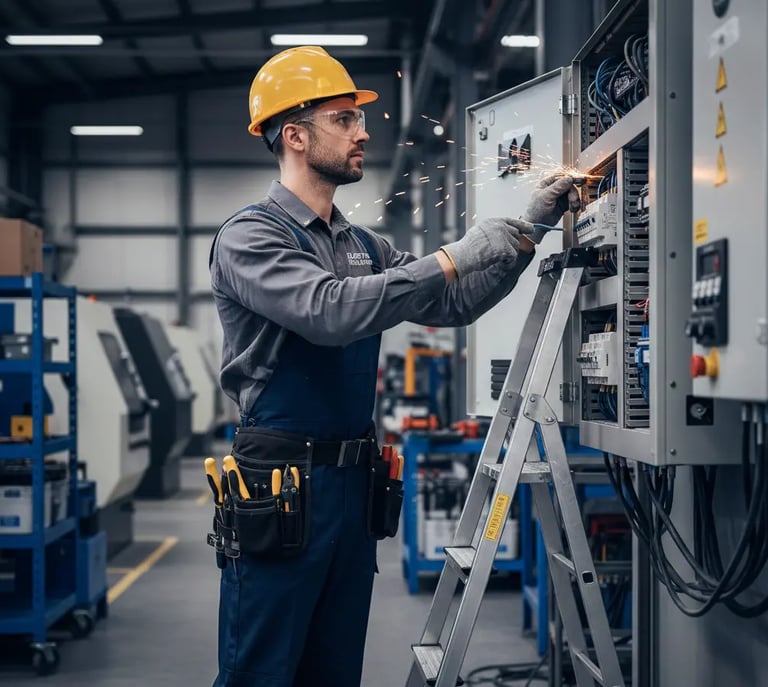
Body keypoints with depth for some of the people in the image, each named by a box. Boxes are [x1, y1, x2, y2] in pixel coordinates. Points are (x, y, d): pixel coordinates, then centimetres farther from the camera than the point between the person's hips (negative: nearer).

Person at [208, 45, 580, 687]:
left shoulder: (364, 245, 15)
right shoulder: (249, 235, -8)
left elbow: (452, 306, 15)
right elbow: (331, 311, -25)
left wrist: (526, 233, 4)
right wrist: (455, 258, -22)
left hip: (353, 486, 8)